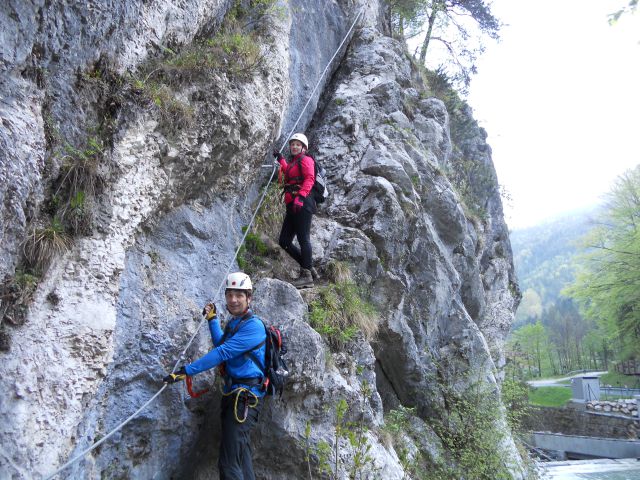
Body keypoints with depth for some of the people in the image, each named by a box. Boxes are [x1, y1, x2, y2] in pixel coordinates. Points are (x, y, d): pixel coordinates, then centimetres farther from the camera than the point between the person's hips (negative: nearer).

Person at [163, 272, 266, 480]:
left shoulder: (253, 325, -15)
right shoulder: (234, 322, 14)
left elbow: (222, 353, -22)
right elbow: (221, 346, 32)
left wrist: (186, 371, -22)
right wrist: (212, 320, 24)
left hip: (245, 397, -10)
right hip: (233, 393, 10)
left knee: (229, 463, -13)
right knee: (242, 461, 15)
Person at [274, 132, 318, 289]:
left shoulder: (305, 160, 1)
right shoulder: (291, 162, 26)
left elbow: (309, 179, -15)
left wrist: (301, 196, -27)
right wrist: (281, 159, 49)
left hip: (303, 204, -9)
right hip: (292, 205, 9)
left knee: (303, 239, -11)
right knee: (284, 241, 5)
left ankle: (307, 276, -8)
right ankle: (309, 268, 12)